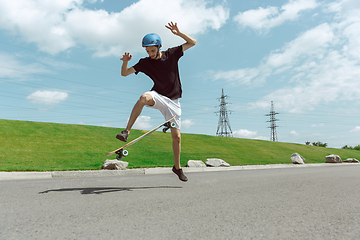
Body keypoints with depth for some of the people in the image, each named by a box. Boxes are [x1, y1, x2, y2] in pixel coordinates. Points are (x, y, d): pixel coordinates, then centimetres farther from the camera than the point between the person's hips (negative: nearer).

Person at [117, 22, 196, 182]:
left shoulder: (172, 54, 0)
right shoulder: (145, 62, 0)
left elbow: (192, 42, 2)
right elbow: (124, 74, 0)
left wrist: (178, 33, -12)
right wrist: (125, 61, -20)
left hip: (173, 101, 1)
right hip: (157, 97, 0)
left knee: (176, 136, 0)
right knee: (144, 97, -38)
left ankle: (177, 167, 19)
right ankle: (126, 131, -33)